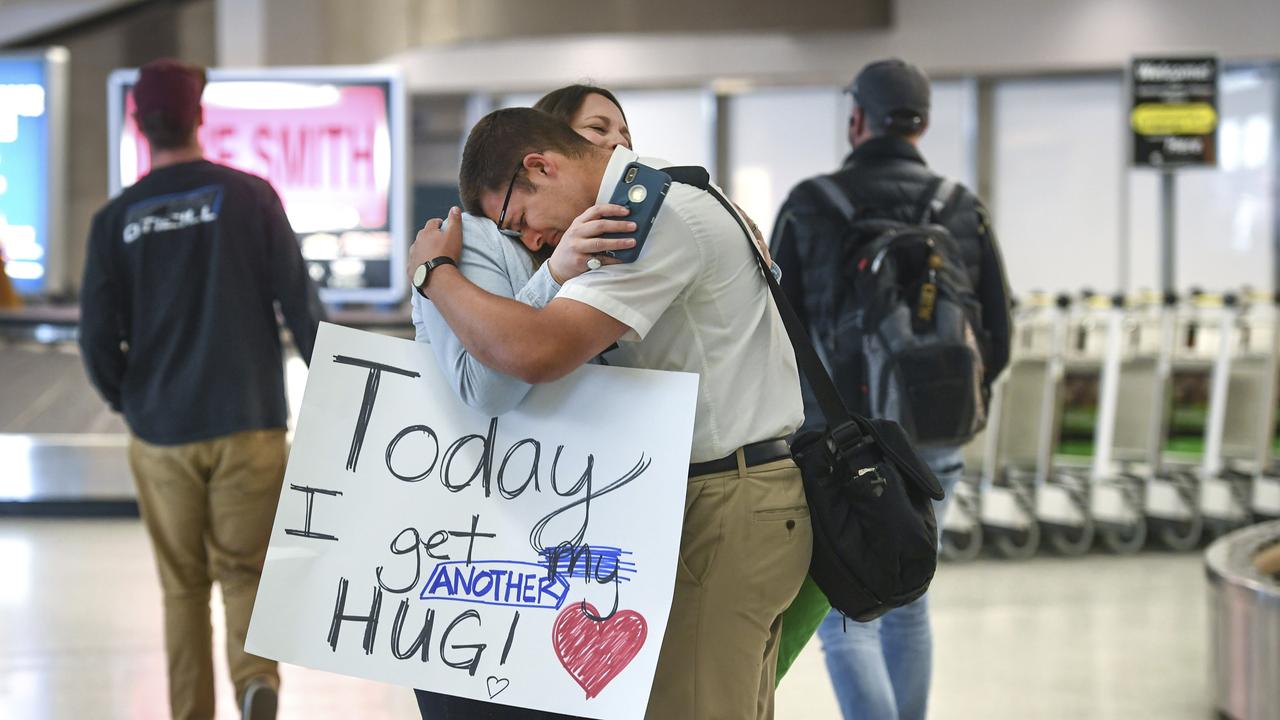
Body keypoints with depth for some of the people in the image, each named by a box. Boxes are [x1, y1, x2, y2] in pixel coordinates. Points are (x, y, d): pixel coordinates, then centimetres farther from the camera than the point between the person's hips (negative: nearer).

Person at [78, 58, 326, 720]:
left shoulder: (116, 220, -1)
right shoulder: (249, 196, -4)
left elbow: (98, 337, -3)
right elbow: (299, 301, -5)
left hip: (161, 435, 1)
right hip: (249, 424, -1)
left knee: (183, 587, 12)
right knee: (243, 569, 6)